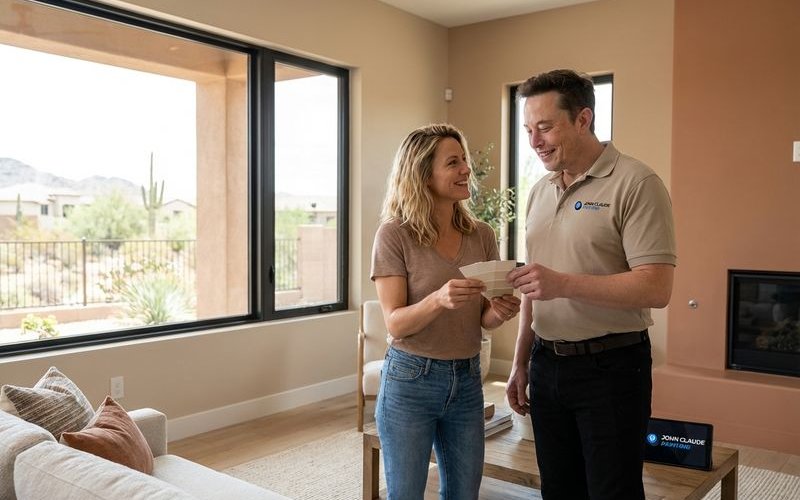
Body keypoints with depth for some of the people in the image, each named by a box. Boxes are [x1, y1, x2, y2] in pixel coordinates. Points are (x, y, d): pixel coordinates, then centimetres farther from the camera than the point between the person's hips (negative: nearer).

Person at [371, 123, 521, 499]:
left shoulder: (481, 235, 2)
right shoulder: (394, 235, -12)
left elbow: (483, 320, 6)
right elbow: (395, 324, -15)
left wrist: (500, 312, -17)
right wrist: (439, 299, -34)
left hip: (467, 381, 4)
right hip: (410, 382, -4)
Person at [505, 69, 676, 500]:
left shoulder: (635, 183, -12)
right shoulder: (539, 192, 10)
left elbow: (656, 288, -19)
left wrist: (564, 283, -28)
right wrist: (521, 363, 14)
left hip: (609, 366, -6)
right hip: (547, 364, 7)